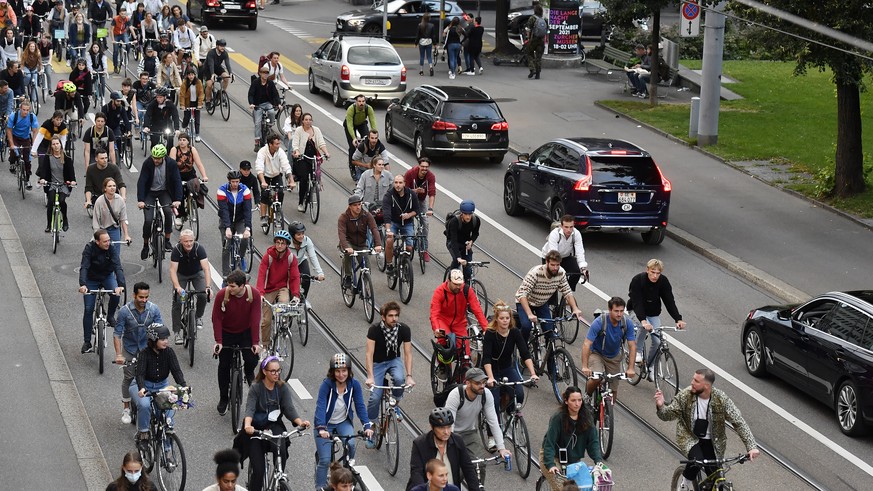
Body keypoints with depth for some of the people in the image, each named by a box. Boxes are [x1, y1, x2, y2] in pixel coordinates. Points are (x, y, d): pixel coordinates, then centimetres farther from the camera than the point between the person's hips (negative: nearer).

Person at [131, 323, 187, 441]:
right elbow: (140, 373, -30)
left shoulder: (169, 352, -12)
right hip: (144, 386, -2)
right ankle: (143, 431, -9)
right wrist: (141, 388, -51)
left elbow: (176, 370, -19)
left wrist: (184, 386, -37)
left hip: (162, 385, 2)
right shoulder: (144, 354, -20)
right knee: (144, 405, -31)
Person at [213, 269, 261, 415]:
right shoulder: (222, 295, -25)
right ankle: (223, 399, 19)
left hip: (246, 332, 0)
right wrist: (218, 341, -22)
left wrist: (256, 342, -23)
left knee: (252, 360, -17)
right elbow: (216, 318, -17)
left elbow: (255, 319, -20)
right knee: (224, 366, 3)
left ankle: (249, 374, 20)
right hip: (227, 333, 0)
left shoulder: (254, 295, -23)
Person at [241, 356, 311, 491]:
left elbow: (289, 409, -9)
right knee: (258, 470, -10)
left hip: (274, 426, 2)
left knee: (281, 449, -30)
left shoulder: (283, 387, -1)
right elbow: (250, 409, -22)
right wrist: (247, 426, -42)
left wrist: (300, 422, -29)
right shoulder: (256, 388, -9)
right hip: (256, 429, -2)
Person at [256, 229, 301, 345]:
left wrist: (296, 295, -24)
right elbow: (261, 275, -20)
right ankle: (265, 345, 16)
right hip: (269, 289, 0)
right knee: (266, 320, -2)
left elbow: (295, 277, -11)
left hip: (283, 287, 0)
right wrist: (260, 293, -33)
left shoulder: (291, 257, -10)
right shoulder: (268, 256, -15)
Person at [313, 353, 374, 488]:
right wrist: (321, 428, -47)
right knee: (324, 460, -8)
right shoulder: (327, 384, -24)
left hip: (344, 422, 2)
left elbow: (360, 406, -18)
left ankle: (350, 461, 3)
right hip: (326, 424, -2)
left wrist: (367, 426, -33)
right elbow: (320, 406, -33)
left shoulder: (354, 385, -16)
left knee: (350, 443, -29)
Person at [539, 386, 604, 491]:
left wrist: (598, 460, -27)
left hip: (574, 459, 5)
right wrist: (550, 465, -39)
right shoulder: (557, 418, -22)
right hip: (553, 456, -4)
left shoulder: (586, 418, -9)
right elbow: (549, 443, -25)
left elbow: (593, 441, -11)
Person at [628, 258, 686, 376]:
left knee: (657, 341, -8)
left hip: (653, 314, 3)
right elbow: (636, 302, -34)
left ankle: (650, 367, 14)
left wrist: (678, 319, -33)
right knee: (645, 327, -35)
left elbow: (669, 301, -20)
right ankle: (638, 352, -11)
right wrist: (643, 320, -48)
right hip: (637, 312, -3)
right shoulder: (637, 280, -27)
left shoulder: (663, 281, -18)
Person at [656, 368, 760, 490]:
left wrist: (752, 446, -24)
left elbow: (739, 422, -16)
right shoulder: (685, 395, -17)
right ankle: (687, 480, 3)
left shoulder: (721, 399, -18)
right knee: (697, 460, -31)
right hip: (690, 438, -1)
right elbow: (668, 415, -10)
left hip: (711, 442, 1)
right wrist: (661, 407, -35)